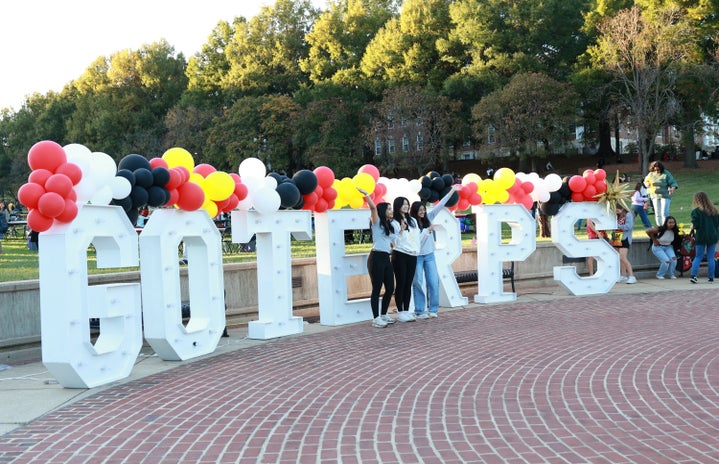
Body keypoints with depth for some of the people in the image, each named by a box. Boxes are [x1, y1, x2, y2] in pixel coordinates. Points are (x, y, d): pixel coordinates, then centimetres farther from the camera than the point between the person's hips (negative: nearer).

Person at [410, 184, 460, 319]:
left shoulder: (428, 218, 4)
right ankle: (419, 312, 3)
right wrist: (428, 230, -17)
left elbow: (440, 205, 4)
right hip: (416, 256, -5)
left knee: (434, 282, 1)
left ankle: (433, 309, 8)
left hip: (429, 255, 5)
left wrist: (452, 191, 2)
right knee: (418, 283, 0)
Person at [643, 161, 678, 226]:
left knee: (664, 213, -12)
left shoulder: (666, 174, -6)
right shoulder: (651, 174, 5)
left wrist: (672, 189, -27)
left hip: (665, 196, -4)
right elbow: (646, 181, 20)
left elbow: (673, 183, -7)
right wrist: (647, 183, -4)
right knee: (657, 213, 7)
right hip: (655, 196, 4)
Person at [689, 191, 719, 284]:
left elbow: (695, 225, -16)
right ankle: (711, 278, 9)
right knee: (711, 258, 8)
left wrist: (693, 226, 5)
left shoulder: (696, 211, -12)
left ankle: (693, 275, -6)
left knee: (698, 257, 7)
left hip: (701, 237, -3)